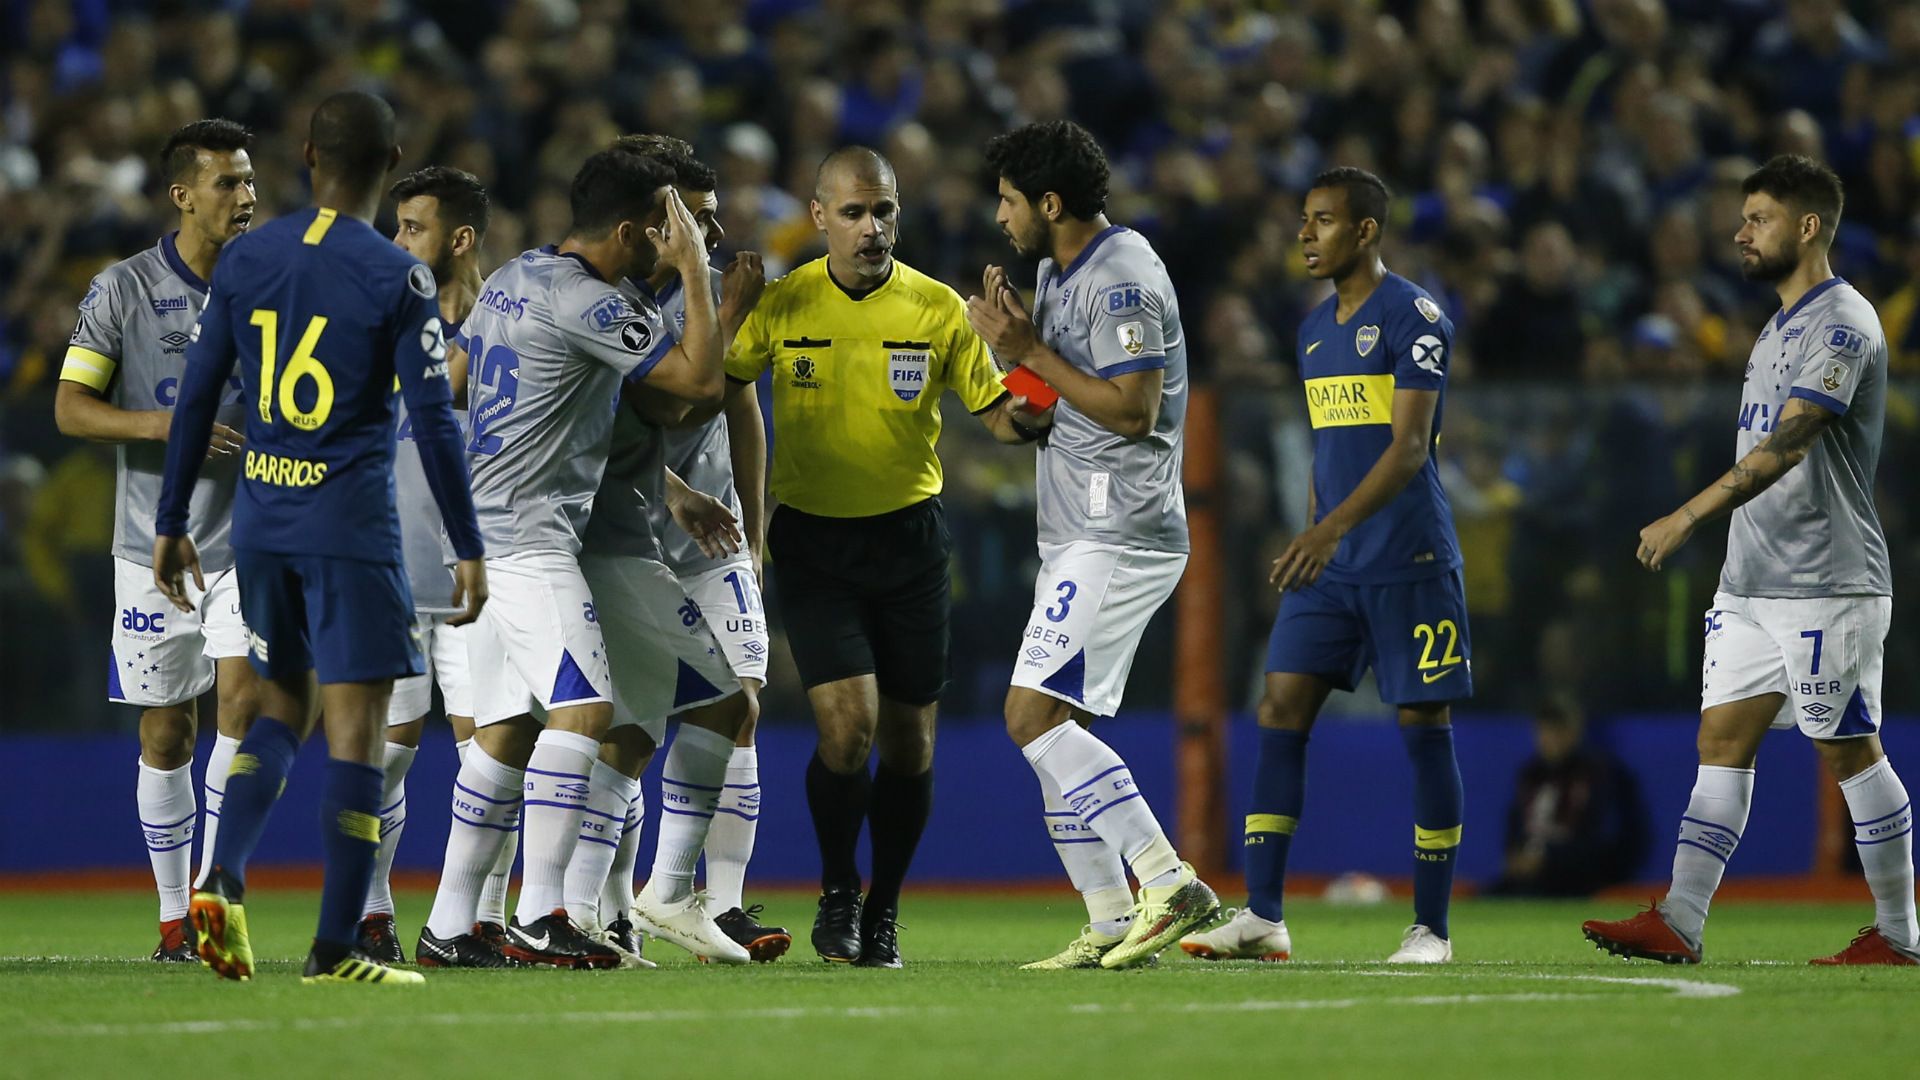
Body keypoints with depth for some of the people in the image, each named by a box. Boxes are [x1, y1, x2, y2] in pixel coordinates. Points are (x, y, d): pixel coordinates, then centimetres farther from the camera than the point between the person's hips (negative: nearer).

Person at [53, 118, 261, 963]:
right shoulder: (123, 290, -3)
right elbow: (70, 409, -6)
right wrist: (164, 426, -19)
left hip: (249, 542, 1)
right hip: (154, 546, -1)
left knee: (244, 697, -17)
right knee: (165, 734, 4)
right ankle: (174, 916, 15)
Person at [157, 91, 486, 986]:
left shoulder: (244, 259, 5)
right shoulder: (395, 277, -9)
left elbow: (197, 398, 8)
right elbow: (434, 423, -10)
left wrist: (171, 524, 16)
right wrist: (468, 550, -3)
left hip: (260, 523, 5)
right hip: (351, 525, -5)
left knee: (283, 704, 19)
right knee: (356, 729, -1)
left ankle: (223, 879, -2)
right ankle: (334, 948, -3)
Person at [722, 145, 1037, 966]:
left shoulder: (938, 309, -3)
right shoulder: (782, 305, -4)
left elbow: (999, 418, 1)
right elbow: (722, 389, 9)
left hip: (908, 536, 1)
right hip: (812, 539, -1)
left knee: (908, 740, 4)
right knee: (847, 723, -16)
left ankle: (883, 912, 24)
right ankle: (838, 892, 8)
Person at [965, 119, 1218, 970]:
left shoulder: (1121, 277, -14)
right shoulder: (1058, 271, 17)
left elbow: (1132, 409, -21)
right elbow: (1032, 417, 21)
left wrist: (1032, 352, -16)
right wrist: (1010, 341, 3)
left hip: (1121, 537, -10)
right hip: (1077, 539, 10)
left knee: (1034, 715, -17)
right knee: (1052, 734, 7)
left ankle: (1170, 883, -18)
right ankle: (1110, 925, 9)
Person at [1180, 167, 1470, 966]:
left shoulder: (1413, 316, -9)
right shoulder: (1316, 329, 16)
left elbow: (1409, 446, -17)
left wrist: (1332, 528, -27)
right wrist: (1308, 548, 18)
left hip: (1409, 562, -7)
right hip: (1330, 568, 7)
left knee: (1423, 727, -2)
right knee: (1280, 710, -3)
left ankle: (1431, 926, 4)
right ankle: (1262, 917, -5)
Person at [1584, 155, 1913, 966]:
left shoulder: (1842, 324, -14)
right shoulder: (1779, 328, 18)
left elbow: (1788, 444, -24)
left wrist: (1690, 516, -29)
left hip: (1827, 586, -9)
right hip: (1752, 586, 9)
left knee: (1849, 750, -3)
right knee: (1722, 739, 1)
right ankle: (1679, 923, -4)